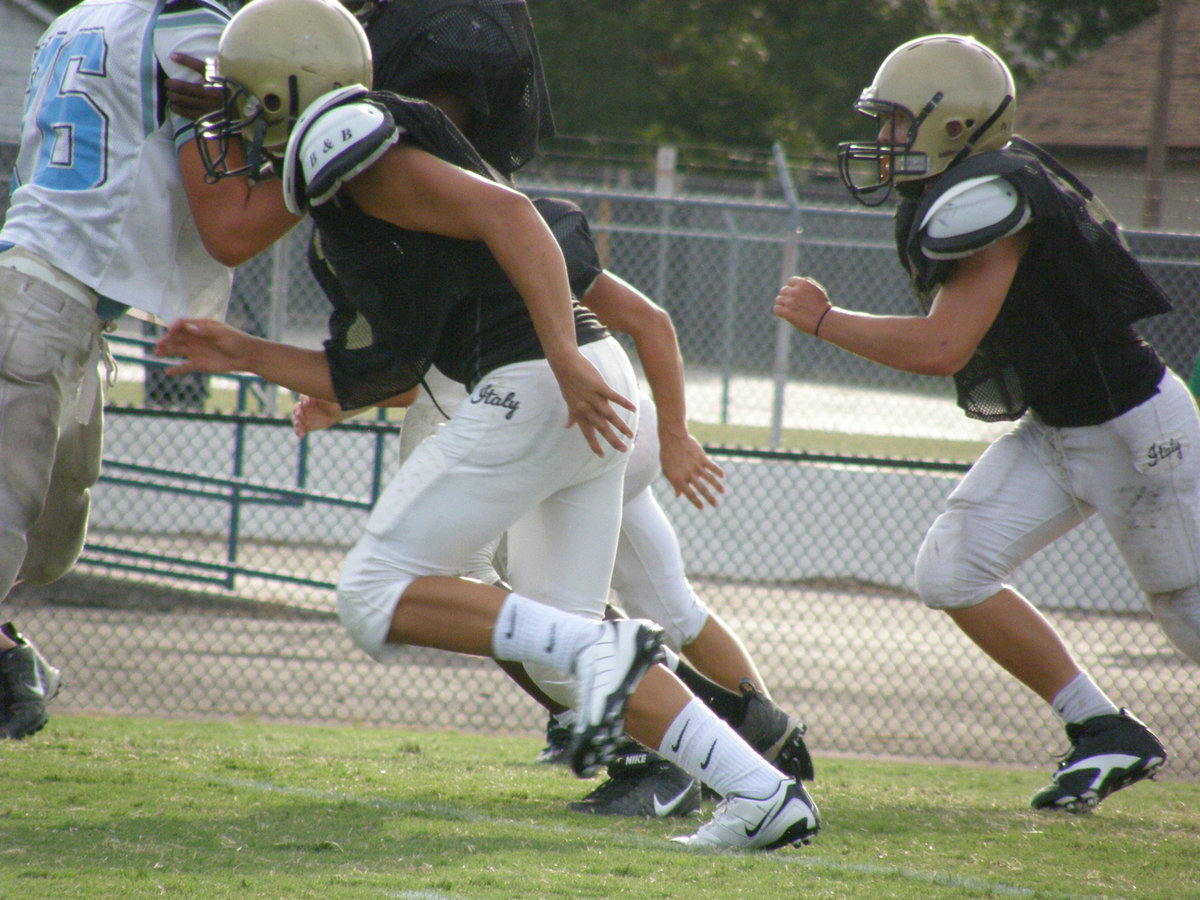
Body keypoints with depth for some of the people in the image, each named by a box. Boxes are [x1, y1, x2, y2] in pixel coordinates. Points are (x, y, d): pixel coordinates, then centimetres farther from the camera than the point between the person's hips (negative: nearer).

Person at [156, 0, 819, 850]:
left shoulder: (359, 154, -5)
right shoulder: (347, 199, 26)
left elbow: (507, 213, -19)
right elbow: (385, 378, 28)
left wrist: (566, 358, -26)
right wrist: (244, 355, 29)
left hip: (534, 388, -10)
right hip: (585, 392, 10)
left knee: (378, 596, -3)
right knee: (565, 656, 13)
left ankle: (602, 652, -16)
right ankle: (764, 794, 5)